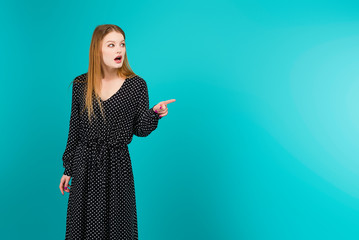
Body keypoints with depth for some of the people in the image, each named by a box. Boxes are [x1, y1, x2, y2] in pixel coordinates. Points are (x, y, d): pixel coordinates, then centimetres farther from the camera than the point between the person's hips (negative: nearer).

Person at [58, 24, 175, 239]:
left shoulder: (136, 85, -5)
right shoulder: (81, 84, 0)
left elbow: (140, 131, -2)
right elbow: (74, 130, 7)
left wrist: (155, 114, -22)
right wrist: (68, 170, 9)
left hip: (117, 165, -1)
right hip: (84, 165, 2)